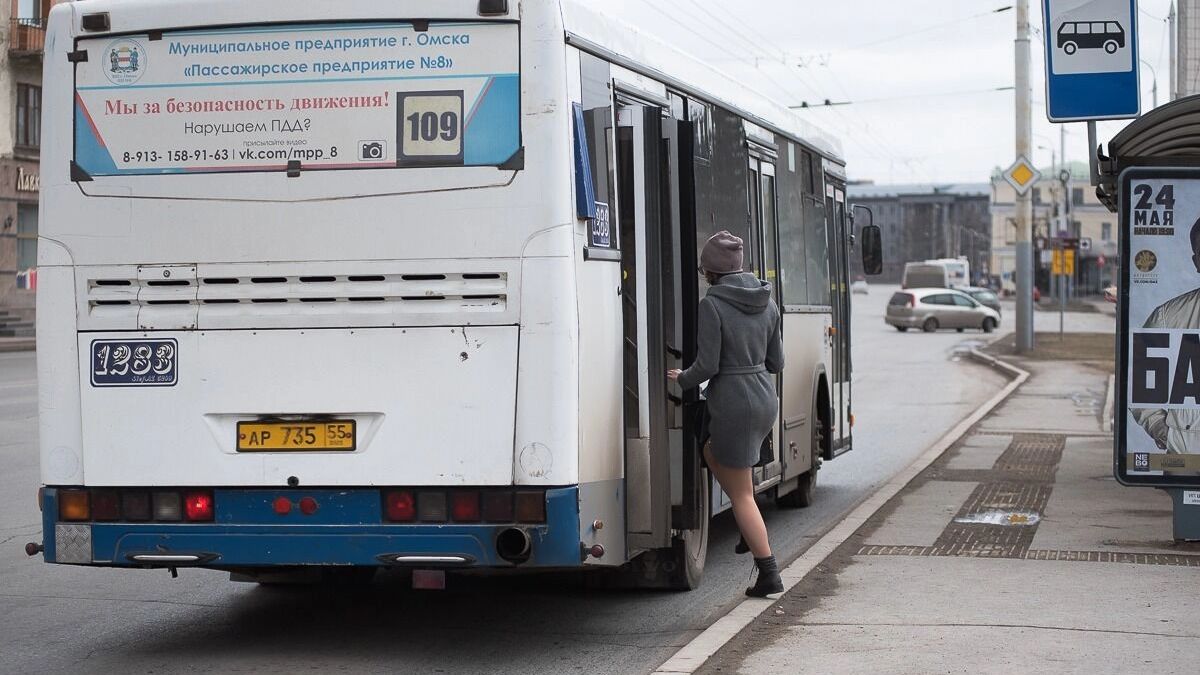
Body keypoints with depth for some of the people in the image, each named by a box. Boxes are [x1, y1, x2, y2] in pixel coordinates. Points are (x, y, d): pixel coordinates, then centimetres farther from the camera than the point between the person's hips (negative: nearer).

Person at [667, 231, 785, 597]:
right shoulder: (767, 303, 6)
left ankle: (769, 575, 6)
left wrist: (682, 378, 5)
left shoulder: (712, 305, -14)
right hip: (766, 399, 7)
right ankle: (751, 532, 27)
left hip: (733, 403, -7)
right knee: (712, 454, 31)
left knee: (742, 495, 4)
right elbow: (776, 363, 11)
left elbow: (707, 365, -15)